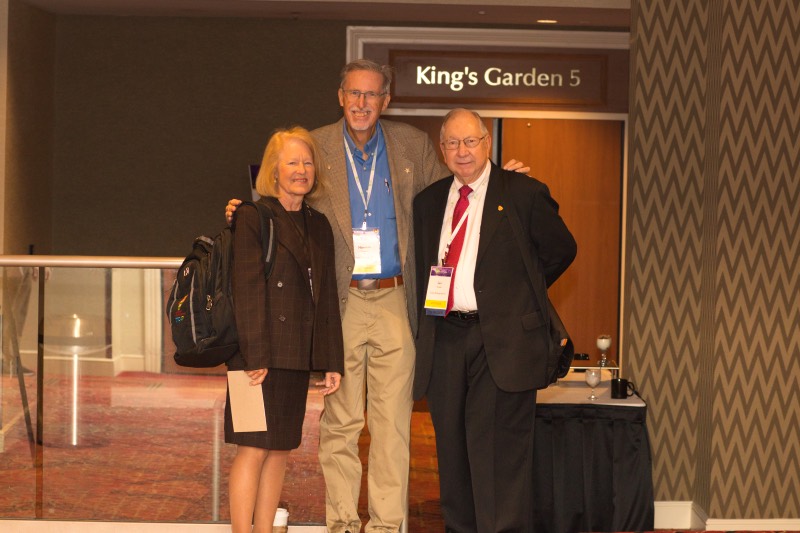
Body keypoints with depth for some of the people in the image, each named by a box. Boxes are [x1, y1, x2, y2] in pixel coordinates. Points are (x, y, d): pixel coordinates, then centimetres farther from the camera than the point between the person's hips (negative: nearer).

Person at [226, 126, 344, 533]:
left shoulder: (319, 226, 14)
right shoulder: (252, 218, -4)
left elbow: (327, 296, 13)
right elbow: (247, 292, -11)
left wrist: (332, 361, 9)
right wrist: (254, 358, -17)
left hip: (298, 357, 6)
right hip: (261, 354, -6)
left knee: (281, 449, 9)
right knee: (254, 449, -5)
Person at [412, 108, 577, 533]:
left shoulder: (525, 194, 1)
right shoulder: (427, 201, 15)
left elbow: (561, 250, 10)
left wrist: (520, 291, 11)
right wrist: (423, 329, 13)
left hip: (503, 342, -5)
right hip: (444, 339, 5)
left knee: (499, 448, -8)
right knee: (452, 449, 10)